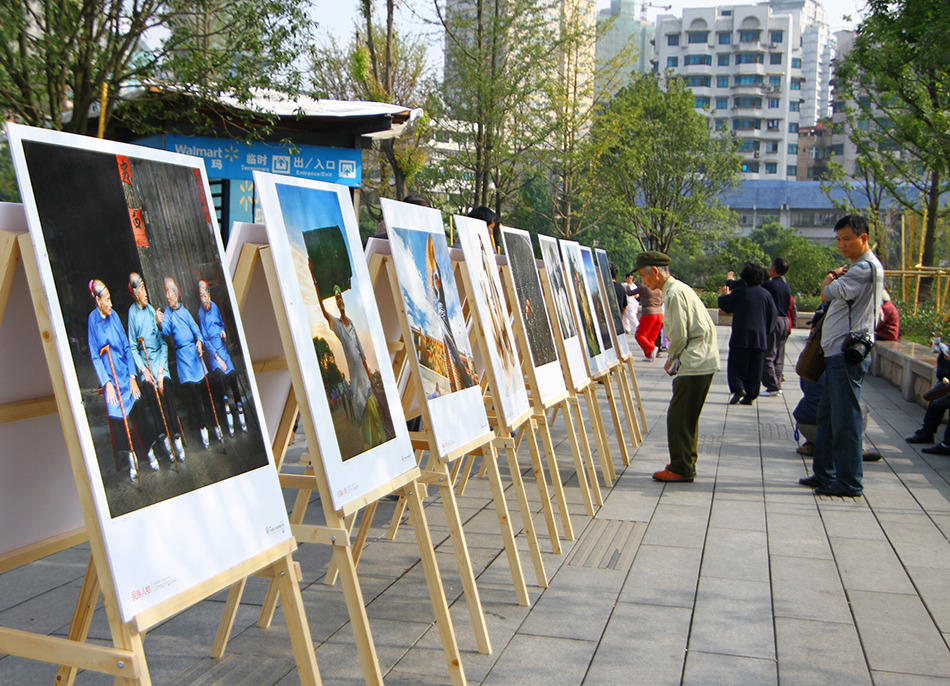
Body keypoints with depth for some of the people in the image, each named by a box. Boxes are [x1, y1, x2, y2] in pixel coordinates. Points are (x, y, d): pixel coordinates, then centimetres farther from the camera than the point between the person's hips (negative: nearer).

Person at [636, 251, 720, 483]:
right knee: (687, 415, 16)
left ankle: (681, 469, 0)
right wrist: (675, 359, 13)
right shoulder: (679, 289, 17)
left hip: (696, 363, -10)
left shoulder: (675, 294, -15)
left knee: (679, 416, -6)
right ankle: (686, 463, 25)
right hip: (702, 360, 10)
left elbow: (680, 335, -17)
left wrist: (672, 359, -1)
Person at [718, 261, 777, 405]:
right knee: (755, 368, 8)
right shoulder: (766, 294, 3)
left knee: (736, 364, 4)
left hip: (741, 336, -3)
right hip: (760, 337, 3)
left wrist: (725, 295, 29)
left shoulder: (739, 292, -5)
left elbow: (723, 304, 8)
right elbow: (773, 316, 8)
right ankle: (750, 396, 8)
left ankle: (738, 388, -16)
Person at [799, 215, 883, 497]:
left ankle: (849, 483, 0)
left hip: (848, 352, -11)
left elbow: (828, 293, -16)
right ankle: (824, 474, 23)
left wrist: (831, 278, 2)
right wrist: (836, 276, 4)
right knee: (827, 415, 15)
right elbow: (834, 297, 20)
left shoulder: (866, 267, -13)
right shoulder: (861, 267, 21)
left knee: (845, 419, -6)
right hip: (838, 351, 11)